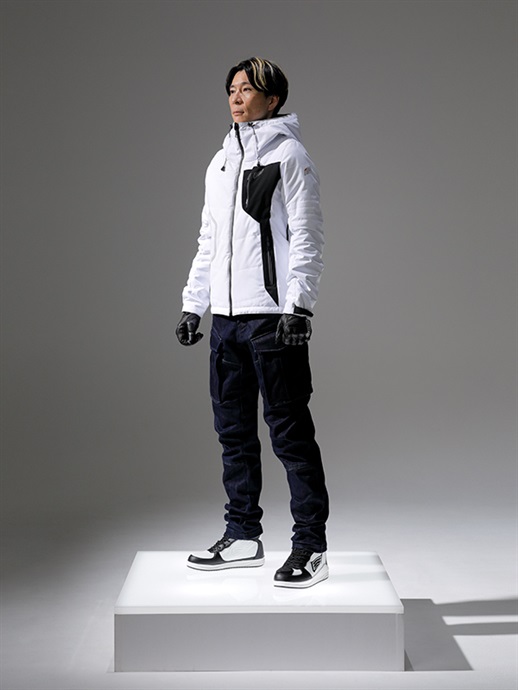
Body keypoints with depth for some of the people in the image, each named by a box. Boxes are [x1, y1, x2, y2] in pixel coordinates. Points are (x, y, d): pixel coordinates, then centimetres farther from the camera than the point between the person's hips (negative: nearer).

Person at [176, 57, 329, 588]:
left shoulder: (289, 154, -2)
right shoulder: (221, 162, 19)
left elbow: (306, 239, -8)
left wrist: (298, 306, -17)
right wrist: (193, 304, 16)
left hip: (273, 316, -7)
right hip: (226, 317, 8)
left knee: (289, 429, -7)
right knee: (233, 429, 10)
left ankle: (311, 548, -1)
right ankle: (242, 537, 20)